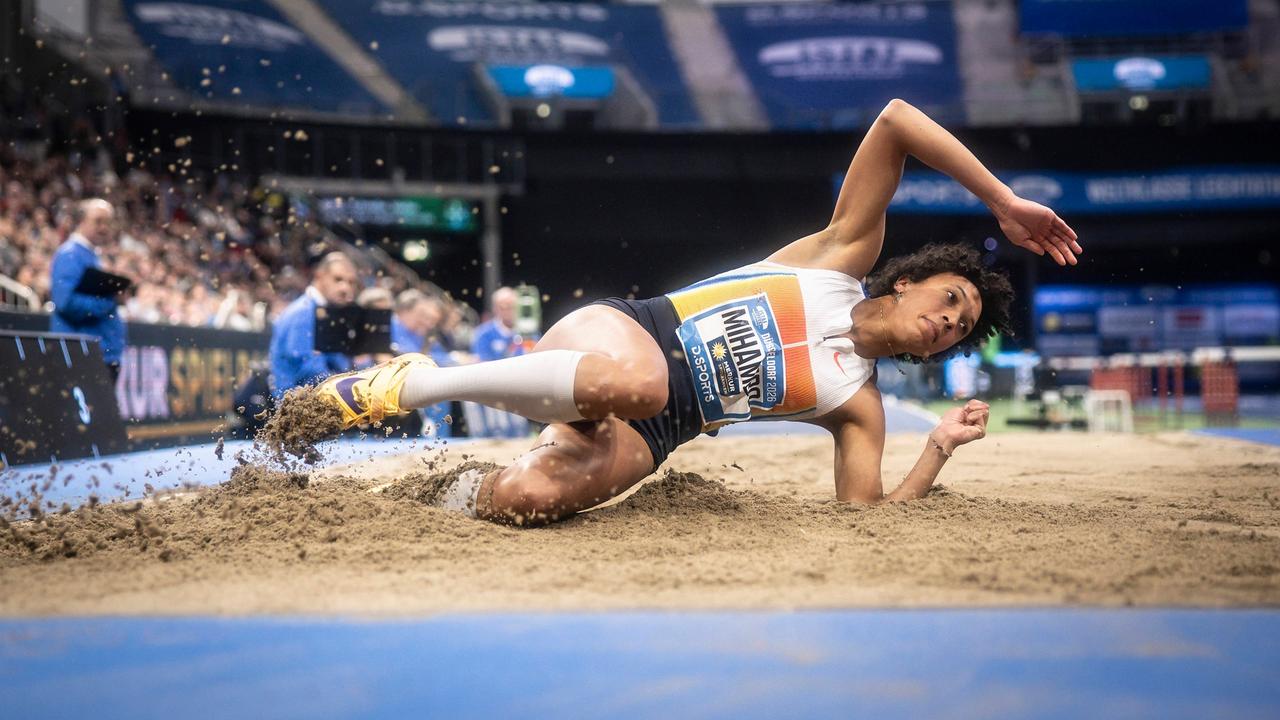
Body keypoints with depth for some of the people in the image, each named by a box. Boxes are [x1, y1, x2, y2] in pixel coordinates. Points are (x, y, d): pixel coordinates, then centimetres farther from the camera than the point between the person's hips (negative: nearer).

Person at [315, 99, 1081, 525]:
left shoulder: (857, 404, 12)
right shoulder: (845, 253, 6)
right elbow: (894, 121, -3)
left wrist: (941, 448, -3)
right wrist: (1003, 202, -5)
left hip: (642, 434, 3)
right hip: (618, 331, -2)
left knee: (527, 499, -32)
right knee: (630, 378, -43)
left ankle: (466, 489, 6)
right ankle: (413, 382, -24)